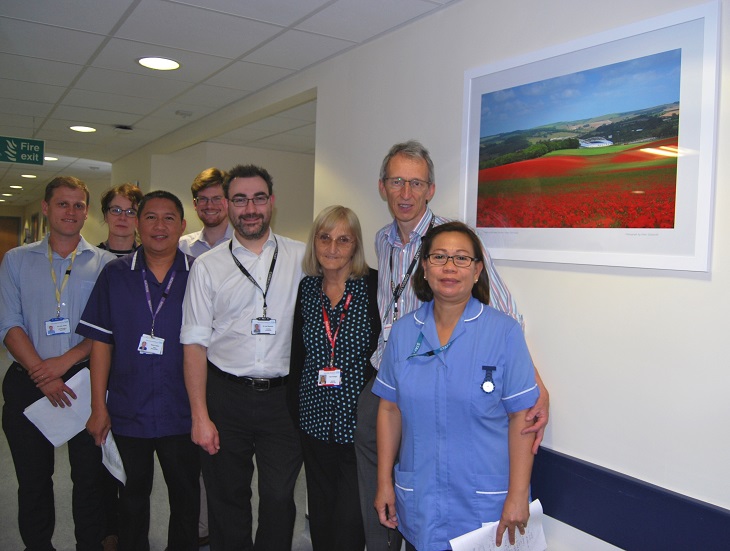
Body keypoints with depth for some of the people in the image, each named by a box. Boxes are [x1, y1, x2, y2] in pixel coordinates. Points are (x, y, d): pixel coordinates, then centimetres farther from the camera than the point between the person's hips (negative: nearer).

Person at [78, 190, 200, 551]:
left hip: (182, 413, -1)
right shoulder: (115, 274, 0)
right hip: (127, 412, 1)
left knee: (185, 498, 14)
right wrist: (98, 407, -3)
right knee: (132, 495, 19)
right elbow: (101, 342, 0)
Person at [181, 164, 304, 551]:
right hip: (225, 395, 1)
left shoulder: (302, 258, 2)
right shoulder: (208, 267, 1)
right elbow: (195, 344, 0)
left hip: (282, 394, 0)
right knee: (227, 498, 13)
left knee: (279, 497, 3)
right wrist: (200, 416, -5)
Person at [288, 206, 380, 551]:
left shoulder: (374, 285, -8)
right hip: (315, 418, 4)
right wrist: (294, 411, 9)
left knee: (350, 518, 0)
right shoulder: (306, 288, 5)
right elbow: (297, 355, 10)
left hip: (359, 419, -4)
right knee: (320, 509, 17)